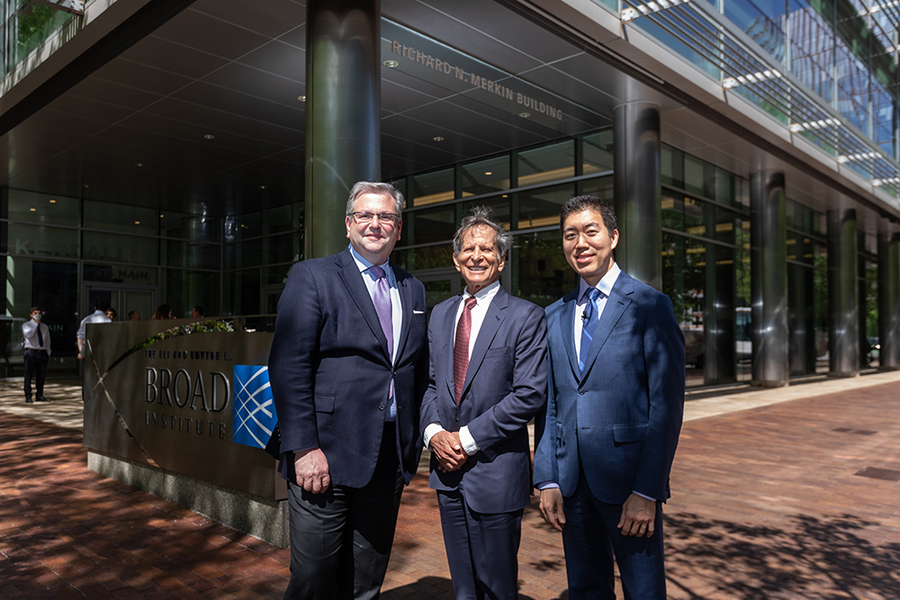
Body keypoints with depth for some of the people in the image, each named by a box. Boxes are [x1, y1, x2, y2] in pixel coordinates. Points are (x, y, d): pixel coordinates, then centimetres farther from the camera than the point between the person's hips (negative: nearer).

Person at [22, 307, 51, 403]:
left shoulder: (45, 327, 16)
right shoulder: (26, 325, 3)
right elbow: (28, 335, -18)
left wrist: (48, 353, 10)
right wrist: (36, 324, -10)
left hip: (43, 353, 4)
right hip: (31, 352, -4)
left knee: (41, 376, 5)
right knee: (28, 376, -2)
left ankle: (39, 396, 12)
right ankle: (28, 397, 3)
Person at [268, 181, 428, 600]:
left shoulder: (413, 290, 13)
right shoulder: (312, 277, -3)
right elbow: (288, 367, -10)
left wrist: (414, 442, 9)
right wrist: (304, 448, -16)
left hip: (390, 461, 5)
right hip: (326, 456, -4)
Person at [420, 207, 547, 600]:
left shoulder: (526, 317, -8)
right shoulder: (440, 314, 10)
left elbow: (530, 394, -15)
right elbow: (428, 381, 12)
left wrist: (468, 438, -16)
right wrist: (434, 431, -6)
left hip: (496, 471, -5)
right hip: (447, 468, 5)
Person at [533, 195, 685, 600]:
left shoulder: (651, 306, -5)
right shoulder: (554, 316, 10)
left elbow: (666, 403, -9)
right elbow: (548, 403, 10)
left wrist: (647, 491, -14)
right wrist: (548, 481, 4)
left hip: (627, 477, -4)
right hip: (570, 481, 5)